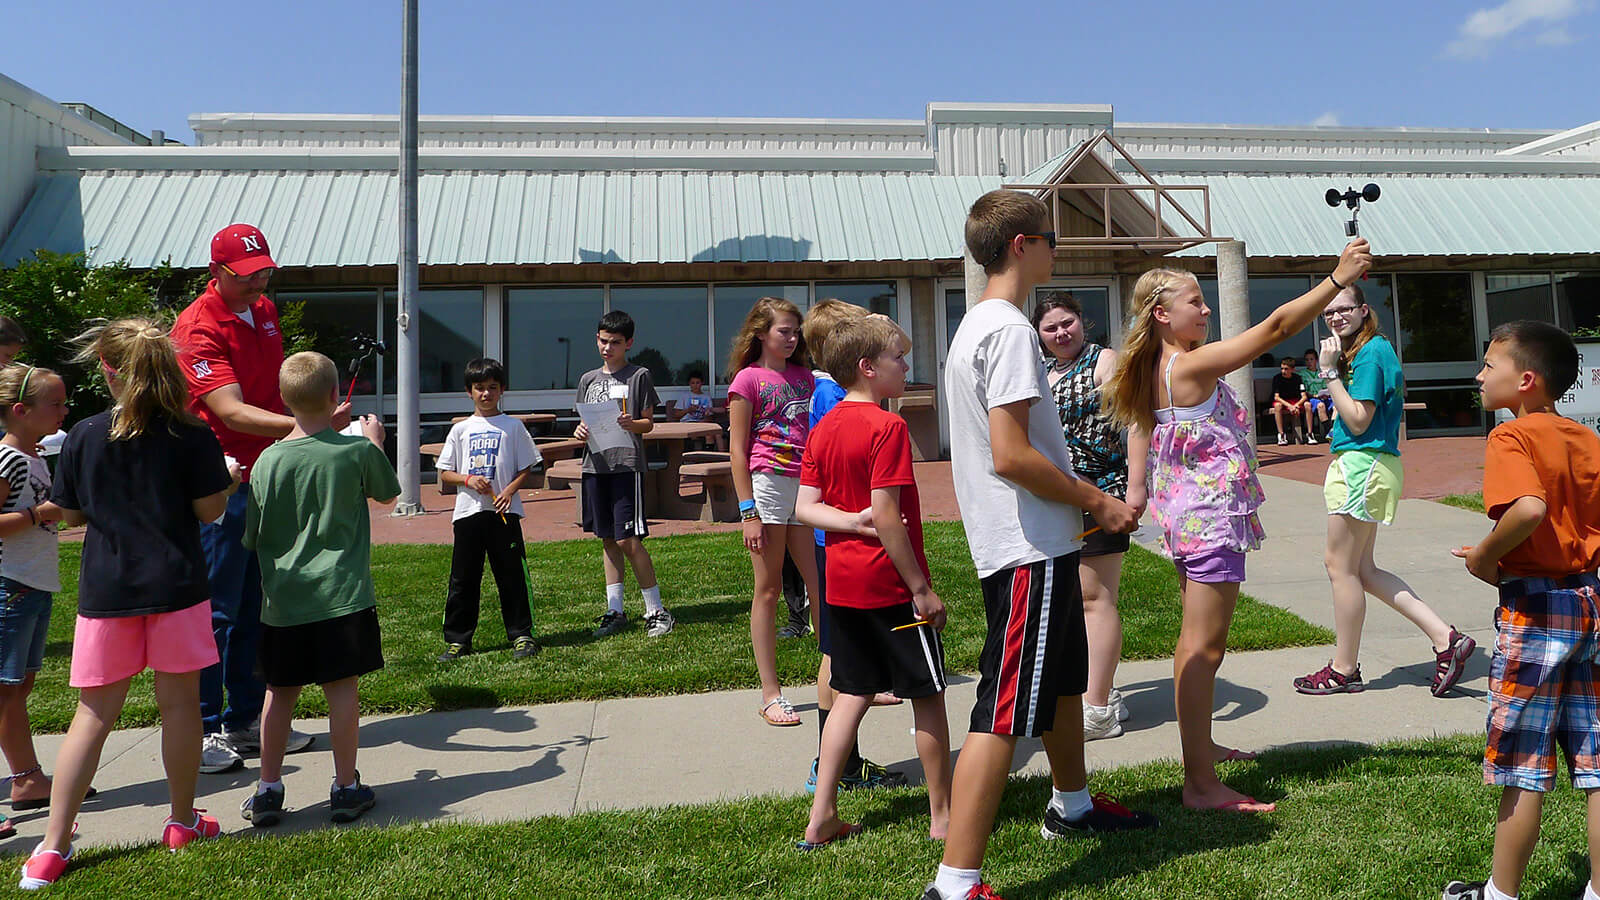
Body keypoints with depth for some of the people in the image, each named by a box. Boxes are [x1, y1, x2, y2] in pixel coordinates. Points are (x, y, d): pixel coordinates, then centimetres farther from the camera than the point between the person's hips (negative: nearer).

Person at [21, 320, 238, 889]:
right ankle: (183, 821, 23)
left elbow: (69, 514, 7)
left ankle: (52, 847, 11)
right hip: (176, 585, -1)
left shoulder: (84, 436, -1)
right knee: (180, 702, 10)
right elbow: (210, 510, -4)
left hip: (106, 589, 1)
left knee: (94, 714, 9)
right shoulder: (191, 436, -6)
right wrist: (228, 479, 15)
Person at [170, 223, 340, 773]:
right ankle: (202, 731, 10)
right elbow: (231, 412, -28)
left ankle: (247, 720, 23)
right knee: (216, 611, -2)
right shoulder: (197, 329, -15)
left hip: (268, 477, 8)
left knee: (257, 608, 12)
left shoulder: (264, 312, 11)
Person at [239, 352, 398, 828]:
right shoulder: (358, 451, -8)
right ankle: (346, 788, 14)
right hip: (342, 593, -1)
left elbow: (253, 537, 3)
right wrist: (375, 441, 26)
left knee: (280, 692, 12)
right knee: (342, 688, 6)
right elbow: (387, 490, 13)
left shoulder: (269, 460, -5)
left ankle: (268, 790, 21)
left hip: (284, 598, 2)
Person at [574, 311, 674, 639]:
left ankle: (656, 610, 1)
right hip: (596, 464, 5)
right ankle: (615, 611, 18)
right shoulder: (588, 379, 15)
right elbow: (586, 421, 18)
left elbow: (648, 423, 1)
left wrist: (631, 423, -20)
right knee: (607, 540, 10)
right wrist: (579, 431, -4)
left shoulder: (639, 376, 1)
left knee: (628, 540, -10)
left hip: (626, 464, -5)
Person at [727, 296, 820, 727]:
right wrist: (748, 512, -11)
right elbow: (737, 449, -5)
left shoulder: (804, 377, 15)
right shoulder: (748, 379, -1)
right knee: (768, 589, 2)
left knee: (821, 586, 7)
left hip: (806, 485, 5)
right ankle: (771, 694, 10)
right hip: (768, 483, -5)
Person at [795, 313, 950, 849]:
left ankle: (822, 818, 17)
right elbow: (887, 517, -21)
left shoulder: (823, 429, 7)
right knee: (928, 695, 7)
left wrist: (856, 522, -7)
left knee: (852, 694, 15)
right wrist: (922, 589, -16)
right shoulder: (887, 427, -16)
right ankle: (943, 816, 21)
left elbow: (804, 507, 3)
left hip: (843, 583, 8)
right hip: (890, 583, -7)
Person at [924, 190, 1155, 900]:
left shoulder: (977, 325, 15)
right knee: (1005, 713, -9)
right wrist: (1098, 502, -13)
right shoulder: (1010, 329, -17)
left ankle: (1071, 805, 47)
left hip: (1037, 546, 11)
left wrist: (1083, 499, 16)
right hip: (1031, 549, -11)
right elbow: (1012, 455, -25)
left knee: (1064, 678, 26)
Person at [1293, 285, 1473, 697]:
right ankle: (1445, 638, 12)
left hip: (1362, 466, -11)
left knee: (1342, 566, -1)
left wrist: (1330, 371, -15)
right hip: (1363, 465, 11)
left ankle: (1344, 670, 11)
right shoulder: (1371, 349, 17)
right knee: (1362, 570, 13)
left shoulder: (1370, 353, -14)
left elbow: (1358, 420, -18)